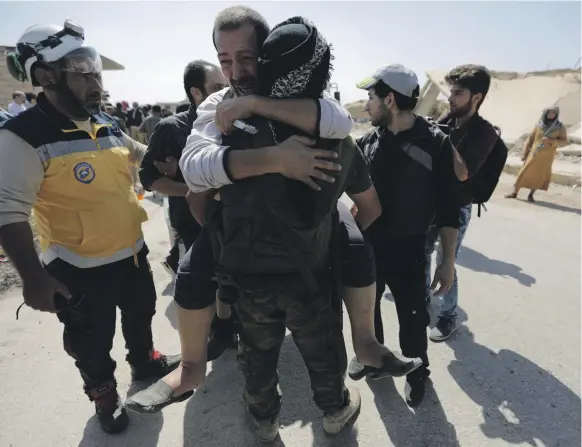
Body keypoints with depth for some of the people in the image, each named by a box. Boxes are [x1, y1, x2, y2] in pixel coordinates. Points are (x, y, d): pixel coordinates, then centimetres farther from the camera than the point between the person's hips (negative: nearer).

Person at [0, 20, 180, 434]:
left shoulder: (105, 124, 0)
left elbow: (139, 152, 20)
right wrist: (33, 277, -22)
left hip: (132, 251, 7)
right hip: (80, 268, -6)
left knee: (141, 314, 27)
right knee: (92, 345, 15)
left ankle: (145, 361, 55)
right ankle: (105, 396, 43)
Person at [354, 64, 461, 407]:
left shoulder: (435, 143, -12)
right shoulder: (368, 141, -3)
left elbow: (448, 210, -7)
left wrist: (448, 261, -5)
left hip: (407, 250, -3)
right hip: (366, 245, 4)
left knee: (412, 317, 9)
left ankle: (417, 372, 37)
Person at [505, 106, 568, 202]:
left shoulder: (560, 127, -1)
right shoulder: (539, 125, 1)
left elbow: (564, 141, 0)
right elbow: (530, 138, 5)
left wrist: (551, 141, -17)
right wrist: (525, 153, 2)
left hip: (547, 156, 0)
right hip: (534, 154, 0)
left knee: (540, 175, 2)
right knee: (525, 172, 0)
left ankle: (531, 195, 13)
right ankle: (515, 193, 6)